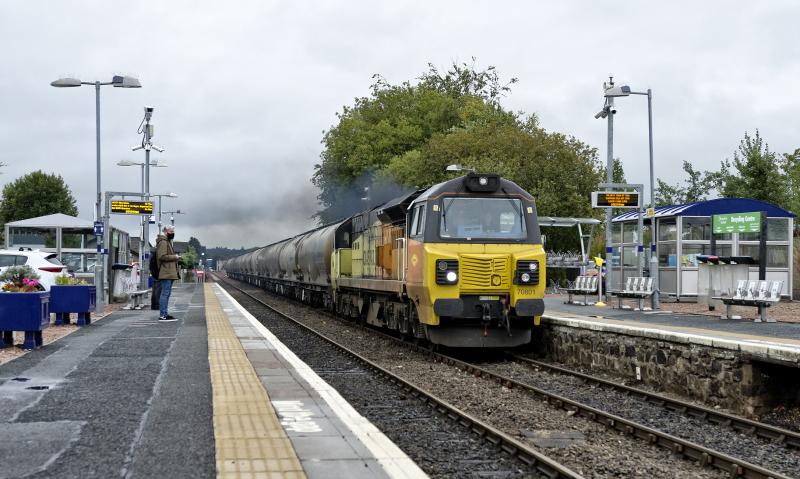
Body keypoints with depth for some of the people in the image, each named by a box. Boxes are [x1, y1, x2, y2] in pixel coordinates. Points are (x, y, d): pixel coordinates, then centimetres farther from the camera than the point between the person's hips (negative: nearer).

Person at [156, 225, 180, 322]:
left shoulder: (167, 241, 23)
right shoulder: (163, 242, -11)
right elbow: (162, 256, -21)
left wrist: (175, 257, 12)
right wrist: (174, 257, -14)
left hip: (169, 273, 11)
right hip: (166, 273, -11)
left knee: (166, 293, 12)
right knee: (165, 293, -10)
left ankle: (165, 314, 16)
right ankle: (163, 315, -11)